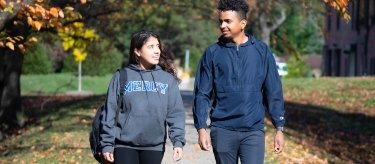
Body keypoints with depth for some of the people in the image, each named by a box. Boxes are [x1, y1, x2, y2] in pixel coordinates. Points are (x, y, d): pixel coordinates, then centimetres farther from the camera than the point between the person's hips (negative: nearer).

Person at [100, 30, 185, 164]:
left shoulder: (167, 79, 4)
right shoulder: (122, 77, 0)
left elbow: (176, 113, 2)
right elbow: (110, 112, 1)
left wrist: (178, 141, -9)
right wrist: (107, 144, -3)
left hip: (155, 147, 2)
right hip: (125, 145, -2)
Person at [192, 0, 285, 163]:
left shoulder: (261, 51, 3)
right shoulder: (212, 53, 2)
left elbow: (273, 92, 4)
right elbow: (202, 94, 2)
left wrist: (279, 128, 1)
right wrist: (201, 128, -6)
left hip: (253, 130, -1)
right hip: (222, 130, 1)